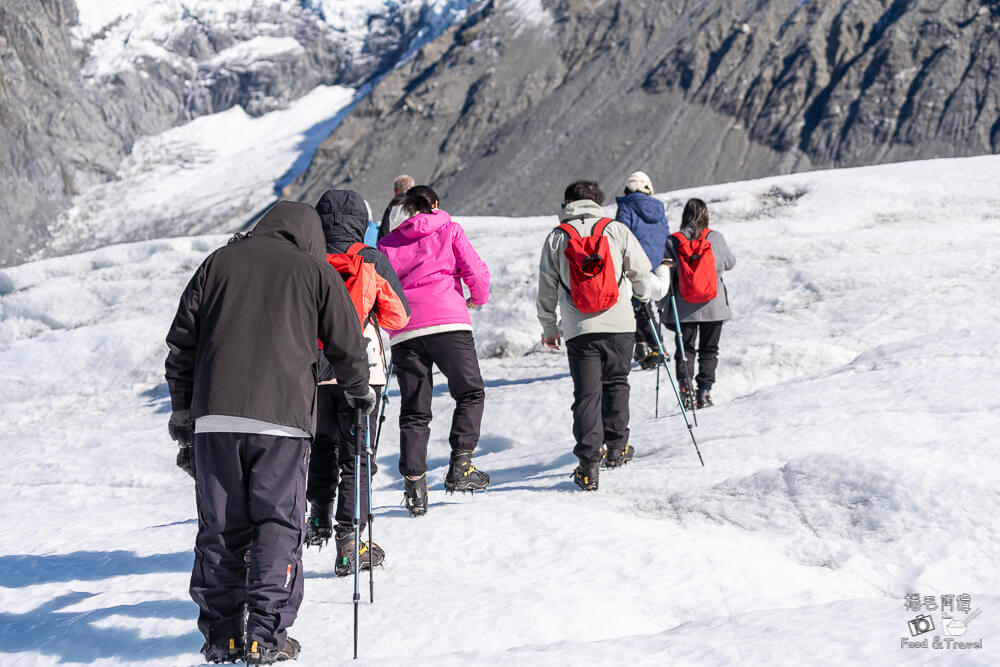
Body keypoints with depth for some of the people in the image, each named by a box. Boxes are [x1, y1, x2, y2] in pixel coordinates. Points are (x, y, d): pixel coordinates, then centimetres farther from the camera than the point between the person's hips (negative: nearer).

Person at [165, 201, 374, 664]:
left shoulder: (218, 262, 17)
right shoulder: (316, 270, 11)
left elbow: (180, 347, 14)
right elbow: (347, 348, 13)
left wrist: (183, 420, 20)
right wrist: (360, 393, 33)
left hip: (214, 415, 2)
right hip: (282, 417, -2)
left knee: (220, 526, 9)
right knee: (278, 524, 5)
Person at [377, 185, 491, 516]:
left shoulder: (388, 242, 18)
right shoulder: (449, 229, 11)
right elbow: (475, 271, 3)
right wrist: (478, 297, 22)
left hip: (404, 332, 3)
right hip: (448, 322, -3)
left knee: (414, 410, 8)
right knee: (470, 393, 10)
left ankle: (414, 481, 0)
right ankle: (460, 466, -3)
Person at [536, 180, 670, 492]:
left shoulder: (556, 238, 5)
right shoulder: (617, 230, 3)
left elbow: (547, 290, 9)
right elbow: (642, 276, 5)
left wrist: (548, 327, 22)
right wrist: (656, 289, 28)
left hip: (579, 328, 0)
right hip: (620, 324, 0)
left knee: (587, 394, 1)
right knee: (616, 384, 21)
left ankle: (589, 466, -5)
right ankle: (616, 448, 26)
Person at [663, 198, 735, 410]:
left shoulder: (673, 242, -7)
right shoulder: (715, 238, -5)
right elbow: (730, 262, 10)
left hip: (684, 306, 0)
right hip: (713, 305, 0)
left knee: (685, 349, 10)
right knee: (709, 350, 12)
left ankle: (686, 390, -5)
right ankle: (704, 391, 5)